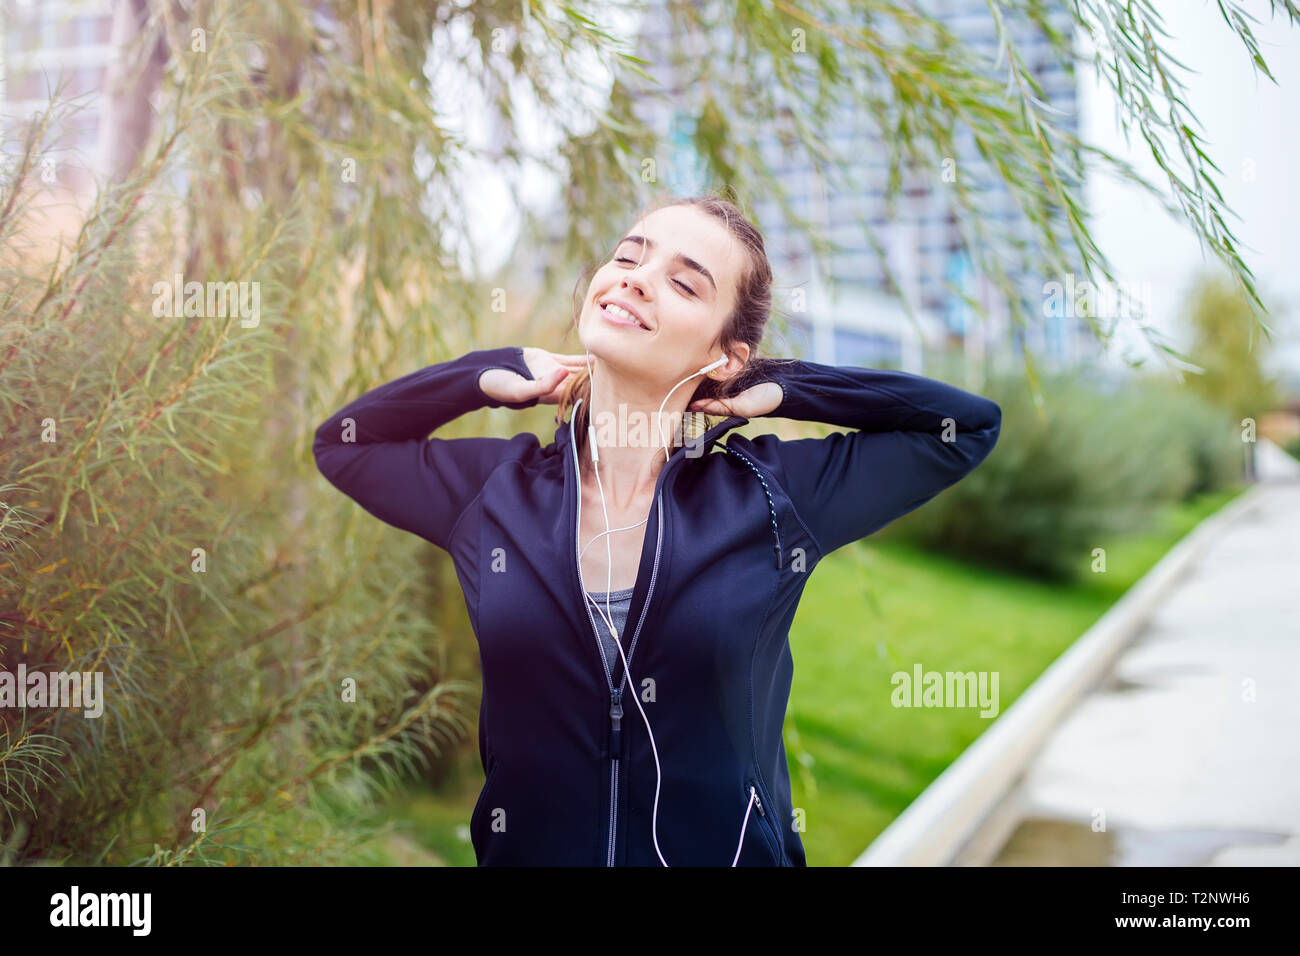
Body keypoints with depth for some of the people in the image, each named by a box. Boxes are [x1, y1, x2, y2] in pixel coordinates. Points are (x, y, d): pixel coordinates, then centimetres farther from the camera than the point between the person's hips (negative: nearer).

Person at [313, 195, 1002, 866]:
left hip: (733, 852, -1)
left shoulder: (778, 494, -8)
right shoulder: (494, 490, -3)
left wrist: (780, 390, -6)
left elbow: (969, 424, 1)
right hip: (523, 849, 2)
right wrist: (493, 375, -1)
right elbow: (342, 442, 11)